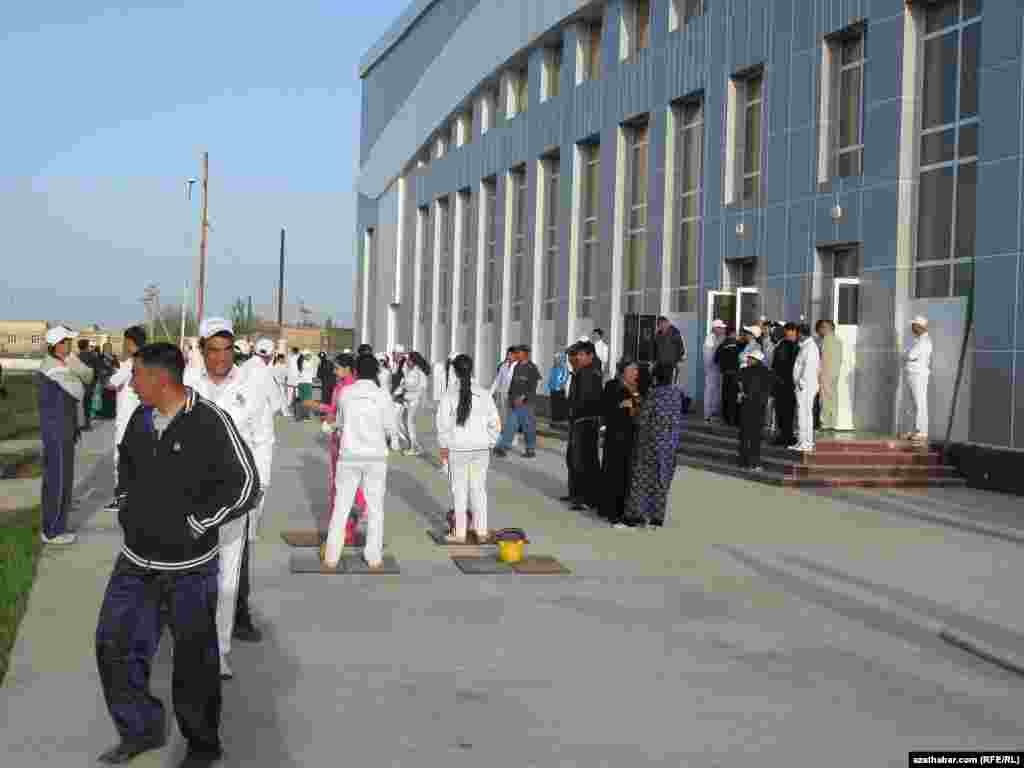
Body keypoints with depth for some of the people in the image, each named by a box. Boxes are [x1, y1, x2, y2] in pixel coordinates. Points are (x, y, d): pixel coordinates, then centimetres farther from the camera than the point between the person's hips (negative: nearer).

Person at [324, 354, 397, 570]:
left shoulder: (345, 393, -4)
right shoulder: (383, 396, -7)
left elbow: (340, 423, 7)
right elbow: (390, 429, -2)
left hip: (349, 455, 1)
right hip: (376, 456, -1)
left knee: (341, 506, 8)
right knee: (375, 507, 11)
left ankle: (331, 556, 10)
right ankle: (374, 556, 13)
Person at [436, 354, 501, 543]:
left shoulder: (449, 395, -9)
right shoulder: (484, 394, -1)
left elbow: (443, 424, -8)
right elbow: (495, 423, 2)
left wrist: (444, 446, 3)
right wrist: (490, 443, 13)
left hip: (457, 449, -2)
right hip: (481, 449, 2)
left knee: (459, 491, 5)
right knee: (479, 490, 11)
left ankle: (460, 533, 10)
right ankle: (481, 531, 15)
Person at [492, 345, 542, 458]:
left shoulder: (532, 368, -9)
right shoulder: (516, 366, 13)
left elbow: (532, 386, -16)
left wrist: (523, 397, -24)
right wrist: (510, 398, 18)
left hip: (526, 403, -6)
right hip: (515, 403, 6)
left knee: (529, 427, 3)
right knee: (510, 425, -1)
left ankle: (531, 450, 13)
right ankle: (502, 447, -6)